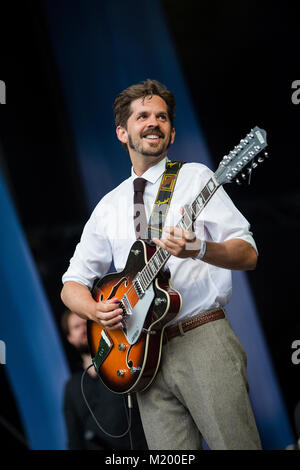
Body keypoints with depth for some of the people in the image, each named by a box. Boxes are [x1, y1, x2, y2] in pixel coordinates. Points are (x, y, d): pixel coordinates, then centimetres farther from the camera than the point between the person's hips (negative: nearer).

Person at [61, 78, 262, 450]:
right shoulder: (109, 207, 19)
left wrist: (200, 249, -22)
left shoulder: (195, 177, 6)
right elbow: (72, 283, 20)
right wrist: (95, 310, -3)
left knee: (235, 444, -10)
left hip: (203, 340, -3)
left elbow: (248, 254, -2)